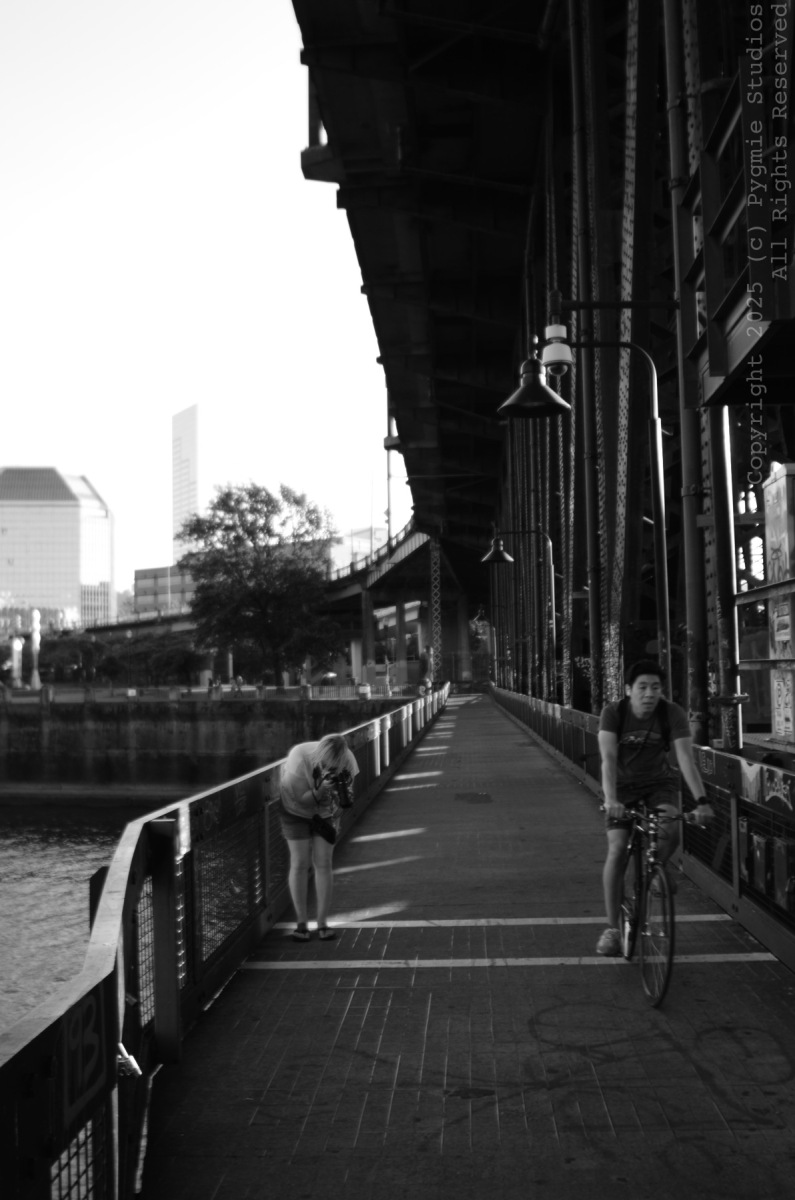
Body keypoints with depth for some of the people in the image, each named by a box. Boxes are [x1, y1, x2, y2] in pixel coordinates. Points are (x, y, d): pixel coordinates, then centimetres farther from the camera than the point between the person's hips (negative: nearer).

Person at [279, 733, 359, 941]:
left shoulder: (347, 761, -27)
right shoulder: (299, 759, -35)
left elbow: (347, 803, -18)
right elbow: (302, 800, -26)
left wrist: (343, 788, -40)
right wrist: (321, 789, -44)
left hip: (326, 812, 2)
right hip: (296, 810, -2)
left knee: (323, 863, -3)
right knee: (300, 863, -4)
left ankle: (322, 923, 5)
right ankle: (301, 923, 6)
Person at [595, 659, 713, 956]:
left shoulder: (673, 713, -20)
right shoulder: (613, 712, -22)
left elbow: (686, 758, -28)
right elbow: (609, 758, -31)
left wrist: (701, 801, -40)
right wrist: (610, 799, -46)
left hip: (660, 783, 0)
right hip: (623, 786, 0)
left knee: (670, 833, -27)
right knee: (617, 850, -13)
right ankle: (612, 928, -2)